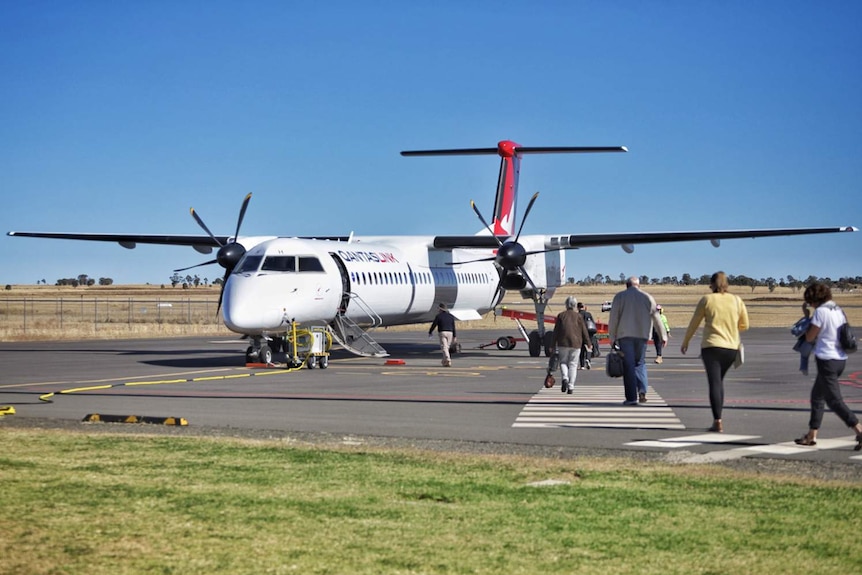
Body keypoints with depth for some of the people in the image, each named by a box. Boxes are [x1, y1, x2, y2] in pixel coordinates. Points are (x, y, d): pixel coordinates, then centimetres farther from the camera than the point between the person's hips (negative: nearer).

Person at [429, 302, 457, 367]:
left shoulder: (439, 316, -3)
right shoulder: (451, 316, 11)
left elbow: (434, 325, -1)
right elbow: (453, 327, 9)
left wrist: (430, 332, 14)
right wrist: (454, 336, 12)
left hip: (442, 333, -5)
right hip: (450, 333, 5)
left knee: (444, 348, -11)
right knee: (447, 347, 17)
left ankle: (448, 361, -29)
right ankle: (445, 361, 23)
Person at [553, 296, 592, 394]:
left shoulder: (561, 316, 3)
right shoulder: (578, 316, 4)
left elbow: (556, 331, 3)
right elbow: (584, 331, 5)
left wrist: (554, 345, 8)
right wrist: (588, 344, 13)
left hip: (563, 343, 0)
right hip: (575, 343, 0)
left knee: (563, 362, 11)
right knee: (573, 364, 4)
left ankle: (565, 378, -17)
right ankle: (570, 386, -2)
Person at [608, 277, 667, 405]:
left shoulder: (620, 297, 4)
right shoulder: (647, 297, 9)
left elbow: (613, 319, 0)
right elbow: (656, 318, 10)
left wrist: (612, 337, 4)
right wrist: (663, 336, 14)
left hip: (625, 336, -2)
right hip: (642, 335, 2)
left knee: (628, 366, -1)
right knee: (640, 363, 15)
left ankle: (631, 397, -5)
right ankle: (642, 390, -7)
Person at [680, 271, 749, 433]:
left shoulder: (706, 300, -3)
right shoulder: (736, 300, 5)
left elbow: (694, 323, 3)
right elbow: (744, 325, 11)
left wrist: (685, 342, 17)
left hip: (712, 346, -3)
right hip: (731, 348, 3)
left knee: (714, 383, -5)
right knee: (719, 381, 20)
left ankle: (717, 421, -15)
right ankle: (717, 417, 21)